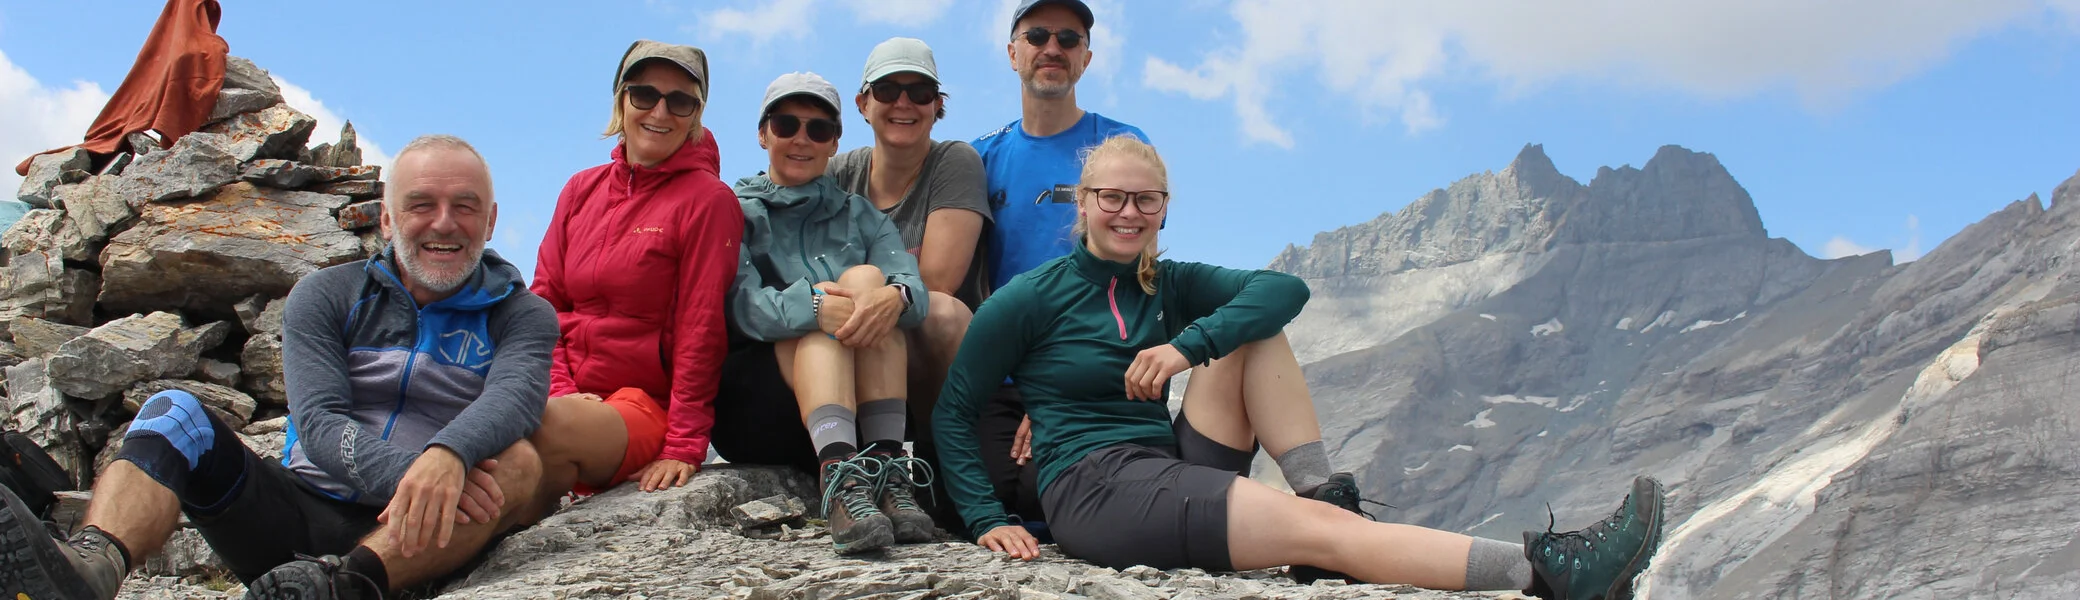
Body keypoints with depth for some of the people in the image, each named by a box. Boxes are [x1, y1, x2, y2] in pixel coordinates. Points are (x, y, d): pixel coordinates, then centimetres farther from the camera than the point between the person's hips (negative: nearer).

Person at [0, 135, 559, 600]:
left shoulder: (523, 315, 6)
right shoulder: (324, 297, 10)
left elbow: (513, 395, -17)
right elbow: (319, 423, -6)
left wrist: (446, 457, -41)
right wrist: (409, 474, -27)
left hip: (408, 539, -2)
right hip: (302, 509, 2)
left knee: (519, 463, -29)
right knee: (174, 411, -17)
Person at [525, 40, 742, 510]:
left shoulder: (709, 201, -1)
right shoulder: (582, 189, 15)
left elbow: (701, 328, -7)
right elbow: (544, 304, 12)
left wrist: (684, 447, -12)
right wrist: (561, 388, -5)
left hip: (646, 405, -4)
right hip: (572, 398, 4)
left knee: (553, 423, -35)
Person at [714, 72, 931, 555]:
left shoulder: (861, 216, 17)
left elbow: (914, 284, -4)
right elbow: (743, 305, -11)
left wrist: (895, 296, -29)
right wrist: (815, 305, -32)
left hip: (857, 414, 2)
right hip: (755, 415, -2)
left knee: (867, 279, -19)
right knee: (829, 311, -26)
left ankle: (887, 470, -34)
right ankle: (839, 478, -49)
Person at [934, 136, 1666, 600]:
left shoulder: (1167, 286, 12)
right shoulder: (1033, 297, -2)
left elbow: (1285, 286, -4)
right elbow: (953, 410, -1)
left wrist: (1190, 344, -19)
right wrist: (988, 520, -11)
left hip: (1172, 475, 7)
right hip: (1095, 491, -7)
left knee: (1249, 326, -5)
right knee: (1320, 533, -23)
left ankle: (1325, 493, -15)